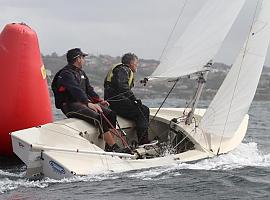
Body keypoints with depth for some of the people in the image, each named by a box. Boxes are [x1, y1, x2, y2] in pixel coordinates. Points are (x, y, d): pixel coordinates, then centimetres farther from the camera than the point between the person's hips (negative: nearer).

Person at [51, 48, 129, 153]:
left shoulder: (81, 73, 22)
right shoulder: (66, 74, -12)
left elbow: (88, 89, 25)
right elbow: (75, 90, -28)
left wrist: (99, 100, 8)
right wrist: (88, 103, -41)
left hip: (83, 102, 10)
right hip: (70, 105, -10)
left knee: (110, 114, -7)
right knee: (98, 118, -29)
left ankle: (109, 146, -10)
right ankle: (113, 147, -30)